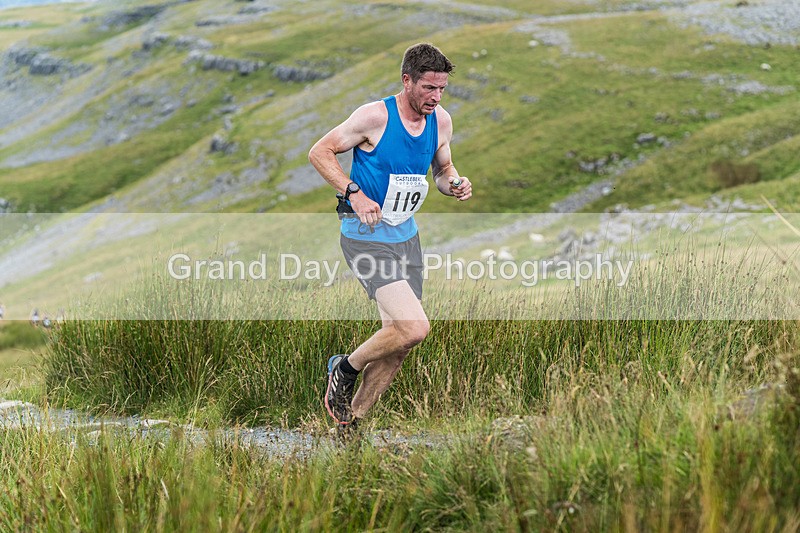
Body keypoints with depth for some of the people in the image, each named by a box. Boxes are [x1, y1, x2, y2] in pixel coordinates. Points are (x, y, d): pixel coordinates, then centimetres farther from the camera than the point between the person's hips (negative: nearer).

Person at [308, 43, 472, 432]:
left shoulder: (441, 121, 3)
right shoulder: (375, 116, -16)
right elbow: (319, 152, -9)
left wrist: (455, 184, -4)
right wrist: (354, 193, -20)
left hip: (406, 236, 7)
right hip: (366, 237, -7)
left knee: (396, 346, 8)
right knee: (414, 329, -21)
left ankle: (351, 421, 24)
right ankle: (345, 369, 5)